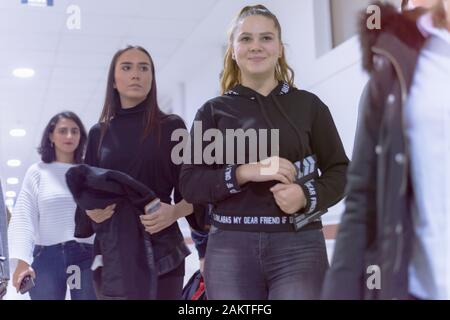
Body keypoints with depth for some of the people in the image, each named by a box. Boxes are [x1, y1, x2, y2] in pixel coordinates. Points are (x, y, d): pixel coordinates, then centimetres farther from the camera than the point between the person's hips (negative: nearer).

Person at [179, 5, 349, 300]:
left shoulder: (308, 105, 8)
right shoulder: (213, 111, 9)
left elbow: (340, 170, 8)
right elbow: (190, 184, 2)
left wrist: (307, 196, -12)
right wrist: (244, 173, -14)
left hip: (298, 245, 0)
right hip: (231, 248, 1)